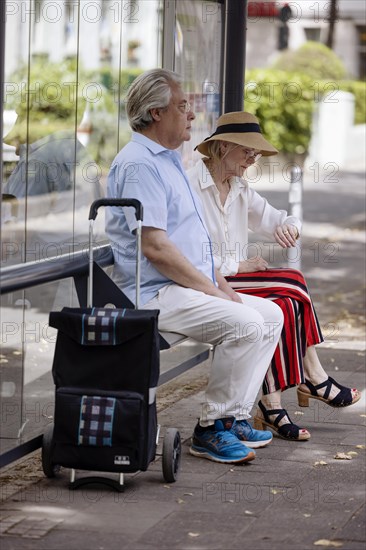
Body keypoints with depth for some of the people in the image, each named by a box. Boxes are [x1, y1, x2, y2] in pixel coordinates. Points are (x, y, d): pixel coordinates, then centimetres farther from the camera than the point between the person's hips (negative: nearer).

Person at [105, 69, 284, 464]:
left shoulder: (168, 160, 20)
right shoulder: (138, 164, -14)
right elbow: (155, 247, -22)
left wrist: (221, 285, 10)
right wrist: (211, 290, -17)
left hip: (190, 287, 11)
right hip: (154, 295, -11)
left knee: (271, 314, 7)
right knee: (244, 323, -26)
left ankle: (234, 417, 7)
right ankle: (211, 428, -15)